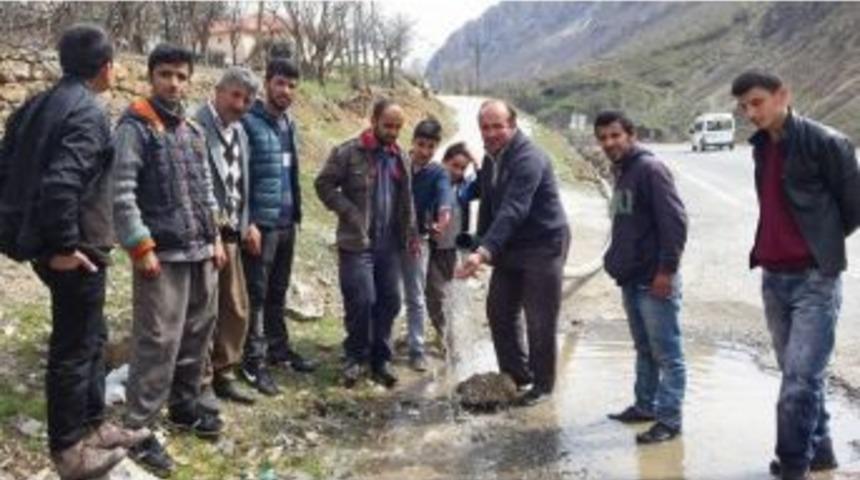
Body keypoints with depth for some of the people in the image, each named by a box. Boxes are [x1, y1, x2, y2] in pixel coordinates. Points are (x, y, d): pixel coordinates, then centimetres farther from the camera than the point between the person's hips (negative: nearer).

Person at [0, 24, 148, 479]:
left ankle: (94, 425, 33)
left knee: (91, 336, 21)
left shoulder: (38, 105, 11)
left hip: (44, 241, 9)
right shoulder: (89, 113, -18)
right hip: (76, 251, -9)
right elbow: (60, 182, -30)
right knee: (74, 347, 3)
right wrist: (65, 246, -21)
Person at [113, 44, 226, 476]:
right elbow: (121, 193, -14)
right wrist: (140, 247, -17)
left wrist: (215, 237, 15)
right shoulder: (135, 126, -8)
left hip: (201, 253, 8)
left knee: (197, 334, 15)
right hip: (162, 254, -8)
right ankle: (137, 429, 3)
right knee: (158, 343, -8)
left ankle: (184, 406, 31)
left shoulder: (193, 130, 15)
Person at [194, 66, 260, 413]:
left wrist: (243, 224, 12)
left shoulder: (240, 132, 13)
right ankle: (201, 382, 13)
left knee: (236, 309, 13)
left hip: (230, 233, 8)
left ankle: (223, 375, 27)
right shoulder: (195, 127, -14)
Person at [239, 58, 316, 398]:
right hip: (261, 223, -7)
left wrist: (296, 213, 14)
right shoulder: (248, 122, -11)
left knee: (278, 292, 17)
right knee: (257, 294, -1)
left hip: (287, 223, 7)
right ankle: (254, 362, 6)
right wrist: (248, 222, -19)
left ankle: (279, 348, 29)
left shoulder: (290, 125, 13)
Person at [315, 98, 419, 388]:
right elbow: (324, 184, -7)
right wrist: (350, 214, -14)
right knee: (362, 301, -7)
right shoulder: (349, 152, -5)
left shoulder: (399, 157, 14)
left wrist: (411, 234, 13)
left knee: (389, 301, 6)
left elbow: (406, 200, 21)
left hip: (390, 244, 6)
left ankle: (381, 360, 19)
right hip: (357, 242, -5)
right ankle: (355, 357, 13)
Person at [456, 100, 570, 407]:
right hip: (510, 246, 8)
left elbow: (512, 211, -33)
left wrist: (484, 251, -41)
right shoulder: (491, 158, 6)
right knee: (499, 310, 11)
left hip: (543, 246, -8)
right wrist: (482, 248, 5)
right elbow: (488, 205, 13)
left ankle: (542, 384, 16)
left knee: (539, 321, -1)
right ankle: (515, 374, 27)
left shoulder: (529, 159, -22)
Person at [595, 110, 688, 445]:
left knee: (667, 353, -2)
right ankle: (645, 405, 29)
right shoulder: (622, 173, 15)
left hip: (655, 279, -9)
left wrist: (667, 269, -21)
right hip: (631, 279, 9)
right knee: (643, 349, 18)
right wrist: (616, 260, 15)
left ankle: (669, 419, 3)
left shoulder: (650, 168, -13)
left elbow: (674, 220, -20)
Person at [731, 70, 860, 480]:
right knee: (796, 374, 16)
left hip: (814, 279, -7)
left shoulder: (825, 142, -12)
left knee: (800, 380, -9)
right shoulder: (761, 146, 11)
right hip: (773, 278, 7)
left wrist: (821, 245, 8)